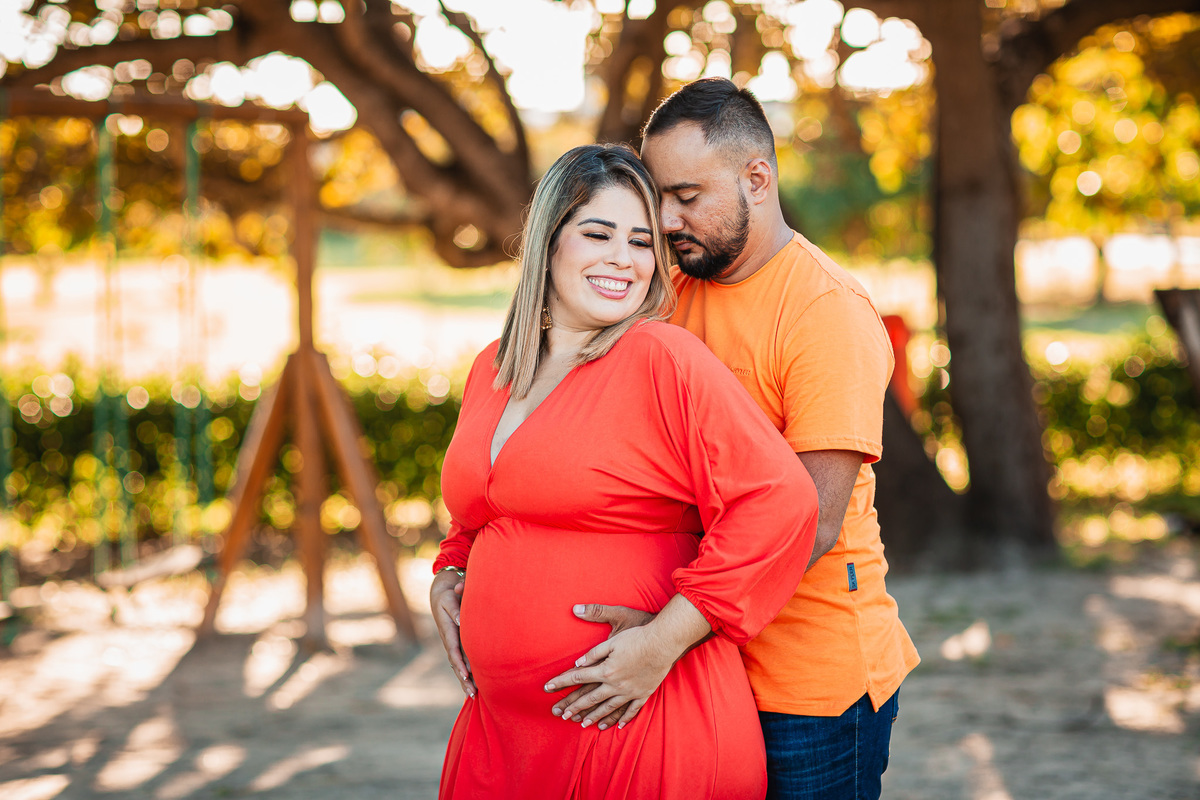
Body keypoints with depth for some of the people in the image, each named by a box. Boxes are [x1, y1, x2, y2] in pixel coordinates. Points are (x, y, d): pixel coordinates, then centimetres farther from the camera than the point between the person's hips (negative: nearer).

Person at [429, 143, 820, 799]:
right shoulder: (493, 370, 12)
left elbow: (778, 503, -19)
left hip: (641, 727, -6)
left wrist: (663, 640, -20)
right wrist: (448, 580, 8)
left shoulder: (664, 359, -11)